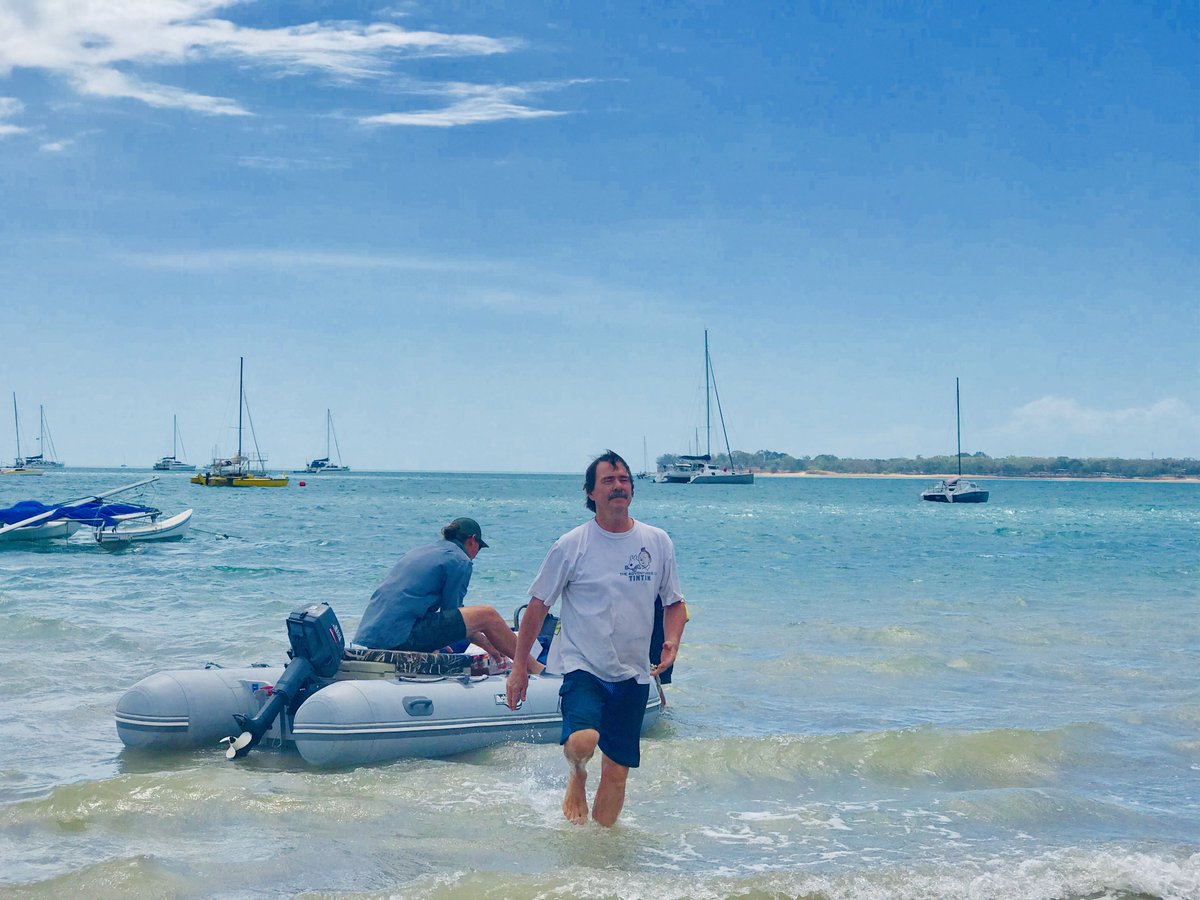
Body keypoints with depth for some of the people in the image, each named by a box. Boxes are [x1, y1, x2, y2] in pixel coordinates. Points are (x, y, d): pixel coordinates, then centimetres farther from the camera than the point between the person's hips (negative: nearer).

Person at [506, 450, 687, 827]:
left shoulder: (658, 543, 4)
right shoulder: (571, 546, -5)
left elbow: (674, 602, 14)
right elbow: (538, 605, 1)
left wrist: (672, 641, -6)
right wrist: (518, 666, 0)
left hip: (633, 673, 3)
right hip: (583, 666, -3)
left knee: (617, 772, 6)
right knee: (581, 742, -28)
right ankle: (576, 778, 7)